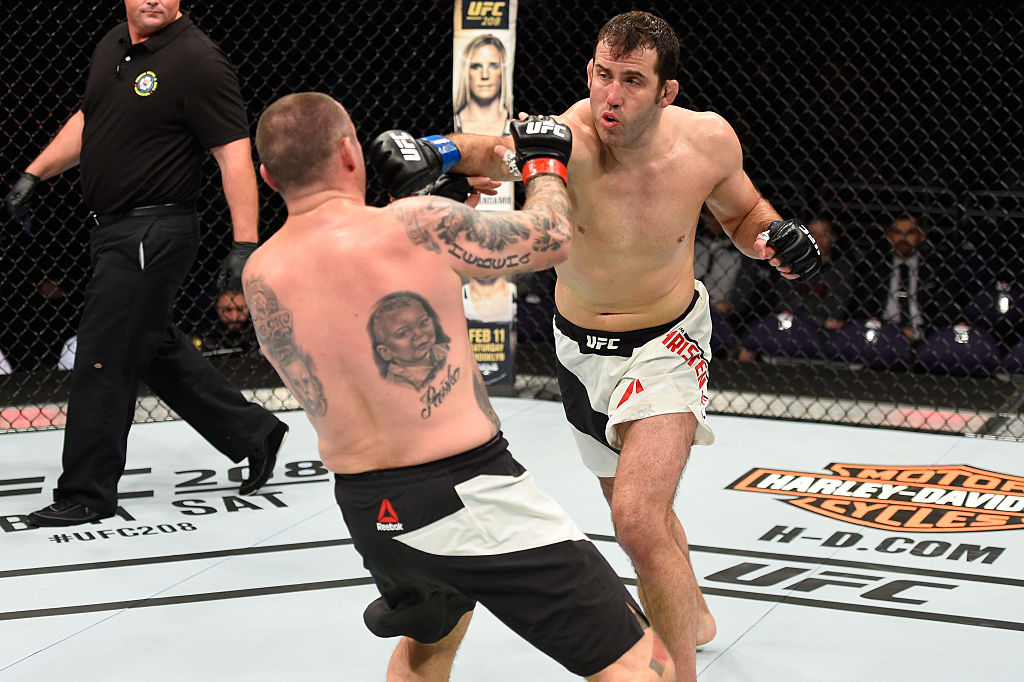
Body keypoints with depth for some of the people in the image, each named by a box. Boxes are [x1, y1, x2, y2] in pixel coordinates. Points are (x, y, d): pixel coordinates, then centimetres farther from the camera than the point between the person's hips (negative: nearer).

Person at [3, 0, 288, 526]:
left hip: (153, 234, -9)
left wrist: (245, 243, -23)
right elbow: (86, 121, 25)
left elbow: (235, 156, -18)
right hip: (115, 228, 9)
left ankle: (86, 494, 8)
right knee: (155, 349, 18)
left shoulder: (198, 62, -16)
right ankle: (253, 433, 32)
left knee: (103, 359, -4)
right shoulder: (112, 47, 10)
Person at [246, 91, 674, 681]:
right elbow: (551, 237, 1)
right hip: (468, 498, -7)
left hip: (366, 513, 7)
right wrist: (546, 161, 20)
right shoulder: (418, 226, -14)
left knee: (432, 633, 38)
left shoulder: (260, 278, 1)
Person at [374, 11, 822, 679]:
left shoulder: (708, 139, -19)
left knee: (638, 517, -24)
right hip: (581, 348, 3)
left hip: (666, 344, -2)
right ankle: (693, 616, 54)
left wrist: (776, 235, -17)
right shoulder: (570, 139, -28)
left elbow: (742, 209, 4)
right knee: (637, 504, 26)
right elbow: (497, 152, -49)